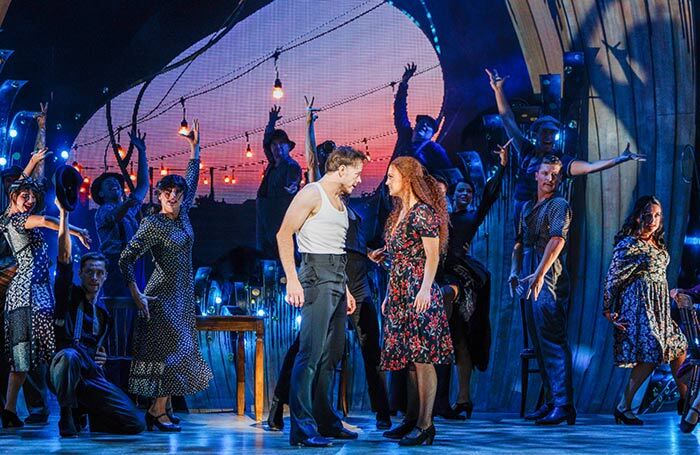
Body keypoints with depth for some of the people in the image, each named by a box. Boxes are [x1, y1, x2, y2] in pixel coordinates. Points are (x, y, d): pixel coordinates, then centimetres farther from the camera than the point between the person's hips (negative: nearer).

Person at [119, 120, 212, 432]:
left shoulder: (183, 215, 8)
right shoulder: (152, 224, -12)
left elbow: (192, 181, 23)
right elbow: (126, 259, -15)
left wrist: (195, 148, 22)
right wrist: (137, 296, -17)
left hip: (182, 295, 8)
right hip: (162, 295, -8)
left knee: (177, 352, 7)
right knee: (167, 350, -9)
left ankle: (157, 410, 11)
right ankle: (158, 412, -6)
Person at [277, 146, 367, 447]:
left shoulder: (339, 203, 21)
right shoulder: (312, 194, -6)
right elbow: (284, 235, -14)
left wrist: (344, 289, 22)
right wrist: (292, 280, -21)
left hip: (336, 281, 9)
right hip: (316, 276, -9)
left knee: (331, 354, 11)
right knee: (311, 352, -13)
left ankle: (326, 422, 19)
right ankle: (301, 428, -13)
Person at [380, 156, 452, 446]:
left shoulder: (423, 212, -8)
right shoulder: (398, 214, 18)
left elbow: (433, 255, -14)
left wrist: (425, 290, -23)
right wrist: (388, 296, 20)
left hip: (418, 293, -9)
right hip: (399, 293, 9)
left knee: (421, 358, -9)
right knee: (409, 359, 10)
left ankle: (425, 425, -9)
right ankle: (411, 419, 15)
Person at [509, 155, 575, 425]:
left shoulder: (559, 205, -5)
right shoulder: (528, 207, 19)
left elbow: (557, 240, -18)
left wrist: (539, 275, -27)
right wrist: (515, 271, 12)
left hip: (548, 279, -9)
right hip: (529, 279, 9)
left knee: (553, 341, -12)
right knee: (538, 342, 10)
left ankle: (563, 405, -13)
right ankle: (551, 400, 16)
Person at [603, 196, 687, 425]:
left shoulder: (658, 243, 12)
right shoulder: (629, 244, -12)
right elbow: (613, 277, -10)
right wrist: (608, 310, -11)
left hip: (659, 306, 9)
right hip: (639, 303, -9)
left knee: (678, 347, 8)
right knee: (650, 354, -13)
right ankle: (623, 407, -6)